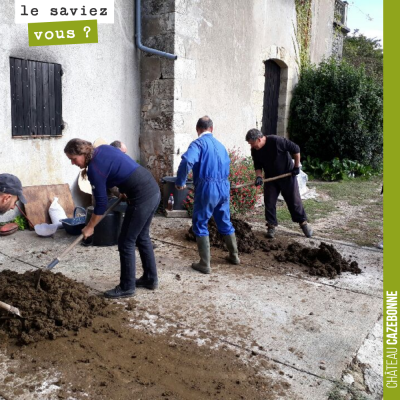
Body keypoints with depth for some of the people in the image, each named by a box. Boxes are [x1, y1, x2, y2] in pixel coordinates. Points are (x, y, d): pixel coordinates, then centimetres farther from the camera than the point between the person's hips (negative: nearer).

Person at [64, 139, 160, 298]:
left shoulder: (94, 169, -13)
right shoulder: (103, 148, 11)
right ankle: (150, 279, 31)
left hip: (142, 197, -10)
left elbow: (101, 203, -7)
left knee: (126, 242, 3)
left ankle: (127, 287, 15)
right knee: (142, 237, 20)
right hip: (153, 189, 10)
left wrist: (89, 227, 5)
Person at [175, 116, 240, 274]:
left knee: (200, 225, 4)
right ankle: (234, 255, 34)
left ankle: (205, 264, 5)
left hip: (207, 188, -7)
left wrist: (180, 182, -14)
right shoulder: (220, 145, 16)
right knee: (225, 223, 21)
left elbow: (187, 161, -25)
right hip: (223, 188, 7)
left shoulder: (198, 143, -8)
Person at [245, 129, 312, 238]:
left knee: (294, 200, 3)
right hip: (270, 178, 4)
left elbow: (296, 149, -19)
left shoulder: (276, 141, -26)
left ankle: (303, 222, 18)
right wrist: (259, 176, -21)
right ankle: (271, 225, 10)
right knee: (269, 202, -1)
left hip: (287, 175, -4)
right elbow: (258, 166, 0)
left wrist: (297, 166, -14)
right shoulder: (254, 151, -10)